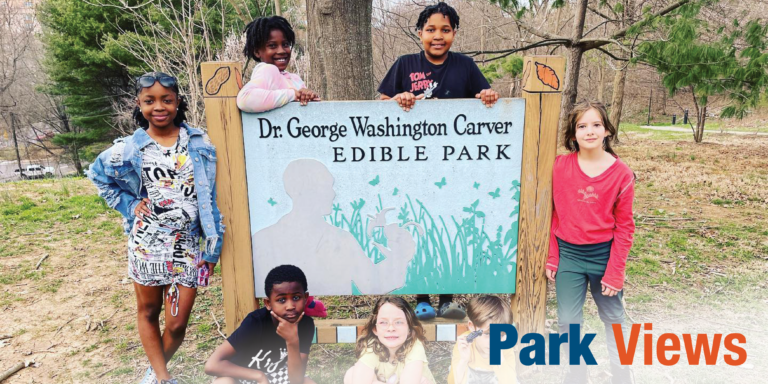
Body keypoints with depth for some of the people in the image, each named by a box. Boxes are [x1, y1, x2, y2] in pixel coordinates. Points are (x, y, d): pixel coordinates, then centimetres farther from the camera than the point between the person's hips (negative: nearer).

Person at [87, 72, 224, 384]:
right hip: (146, 243, 1)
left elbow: (210, 197, 0)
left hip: (187, 246, 0)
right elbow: (97, 174, 17)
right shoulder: (129, 148, -1)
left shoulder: (200, 144, -2)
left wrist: (213, 246, -1)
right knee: (148, 313, 14)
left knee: (177, 325, 6)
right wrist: (128, 204, 2)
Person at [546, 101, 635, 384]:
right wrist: (552, 257, 0)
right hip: (568, 254, 1)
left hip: (603, 254, -1)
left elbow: (624, 227, -5)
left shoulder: (621, 174, -9)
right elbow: (553, 214, 0)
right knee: (568, 321, 8)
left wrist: (615, 272, -7)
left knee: (613, 318, 18)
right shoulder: (561, 166, -6)